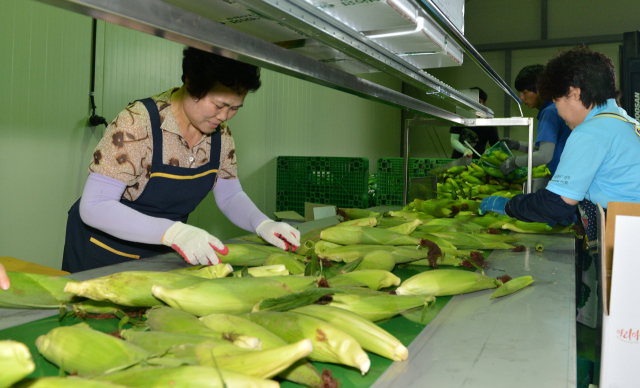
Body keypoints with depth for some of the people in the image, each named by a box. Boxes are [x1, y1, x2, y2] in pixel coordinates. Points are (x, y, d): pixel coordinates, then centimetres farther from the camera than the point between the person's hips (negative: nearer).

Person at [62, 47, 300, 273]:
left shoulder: (220, 133, -7)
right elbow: (94, 206, -29)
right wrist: (173, 232, -42)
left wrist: (263, 224, -18)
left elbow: (230, 196, 3)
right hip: (102, 255, -5)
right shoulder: (137, 123, -26)